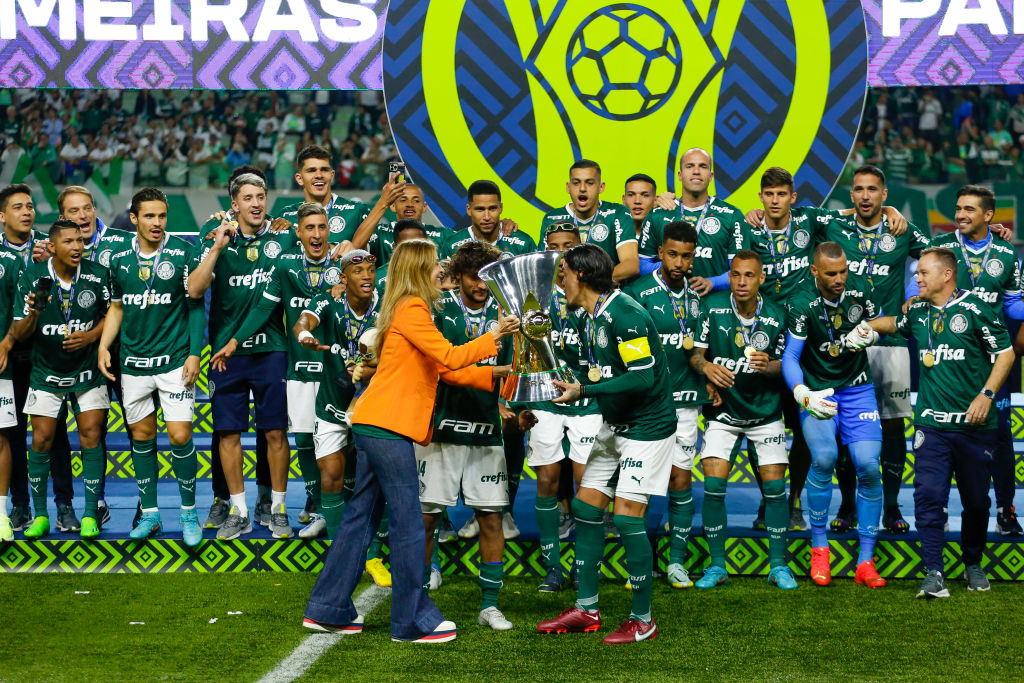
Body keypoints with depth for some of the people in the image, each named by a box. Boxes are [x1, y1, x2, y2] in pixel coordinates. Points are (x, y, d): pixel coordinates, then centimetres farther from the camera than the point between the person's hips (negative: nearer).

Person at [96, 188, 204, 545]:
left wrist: (194, 353, -8)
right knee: (141, 436, 8)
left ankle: (189, 511, 8)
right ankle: (150, 513, 20)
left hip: (174, 361, -3)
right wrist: (104, 345, 5)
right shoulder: (119, 259, 6)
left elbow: (195, 306, -2)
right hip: (133, 363, 4)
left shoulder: (182, 252, -5)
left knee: (180, 436, -9)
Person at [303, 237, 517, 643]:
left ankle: (327, 610, 19)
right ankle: (413, 621, 2)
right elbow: (449, 358, -15)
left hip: (373, 426, 10)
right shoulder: (412, 310, -11)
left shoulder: (410, 311, 20)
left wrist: (495, 374, 11)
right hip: (387, 426, -10)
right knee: (408, 526, -4)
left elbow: (448, 372, 17)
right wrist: (491, 339, -4)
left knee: (361, 518, 13)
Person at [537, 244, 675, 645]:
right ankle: (586, 610, 18)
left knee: (627, 516, -10)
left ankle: (643, 620, 2)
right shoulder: (586, 317, 7)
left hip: (647, 427, -10)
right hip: (614, 426, 10)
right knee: (586, 507, 8)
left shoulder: (625, 315, -22)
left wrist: (584, 391, -26)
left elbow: (642, 378, -27)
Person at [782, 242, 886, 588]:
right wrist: (804, 395, -30)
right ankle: (819, 547, -5)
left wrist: (867, 332, -11)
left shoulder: (861, 289, -7)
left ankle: (865, 561, 0)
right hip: (817, 388, -3)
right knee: (824, 457, -26)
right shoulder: (802, 303, -17)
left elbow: (876, 323, 13)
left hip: (857, 387, 3)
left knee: (868, 465, -12)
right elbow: (790, 356, -13)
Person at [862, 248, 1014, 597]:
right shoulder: (917, 312, 9)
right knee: (929, 496, -10)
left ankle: (973, 564, 28)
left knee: (976, 500, 8)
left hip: (974, 425, -3)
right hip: (931, 424, 3)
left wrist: (987, 394, -12)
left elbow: (1005, 353, -3)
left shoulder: (975, 309, -6)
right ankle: (933, 573, -7)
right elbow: (893, 322, 33)